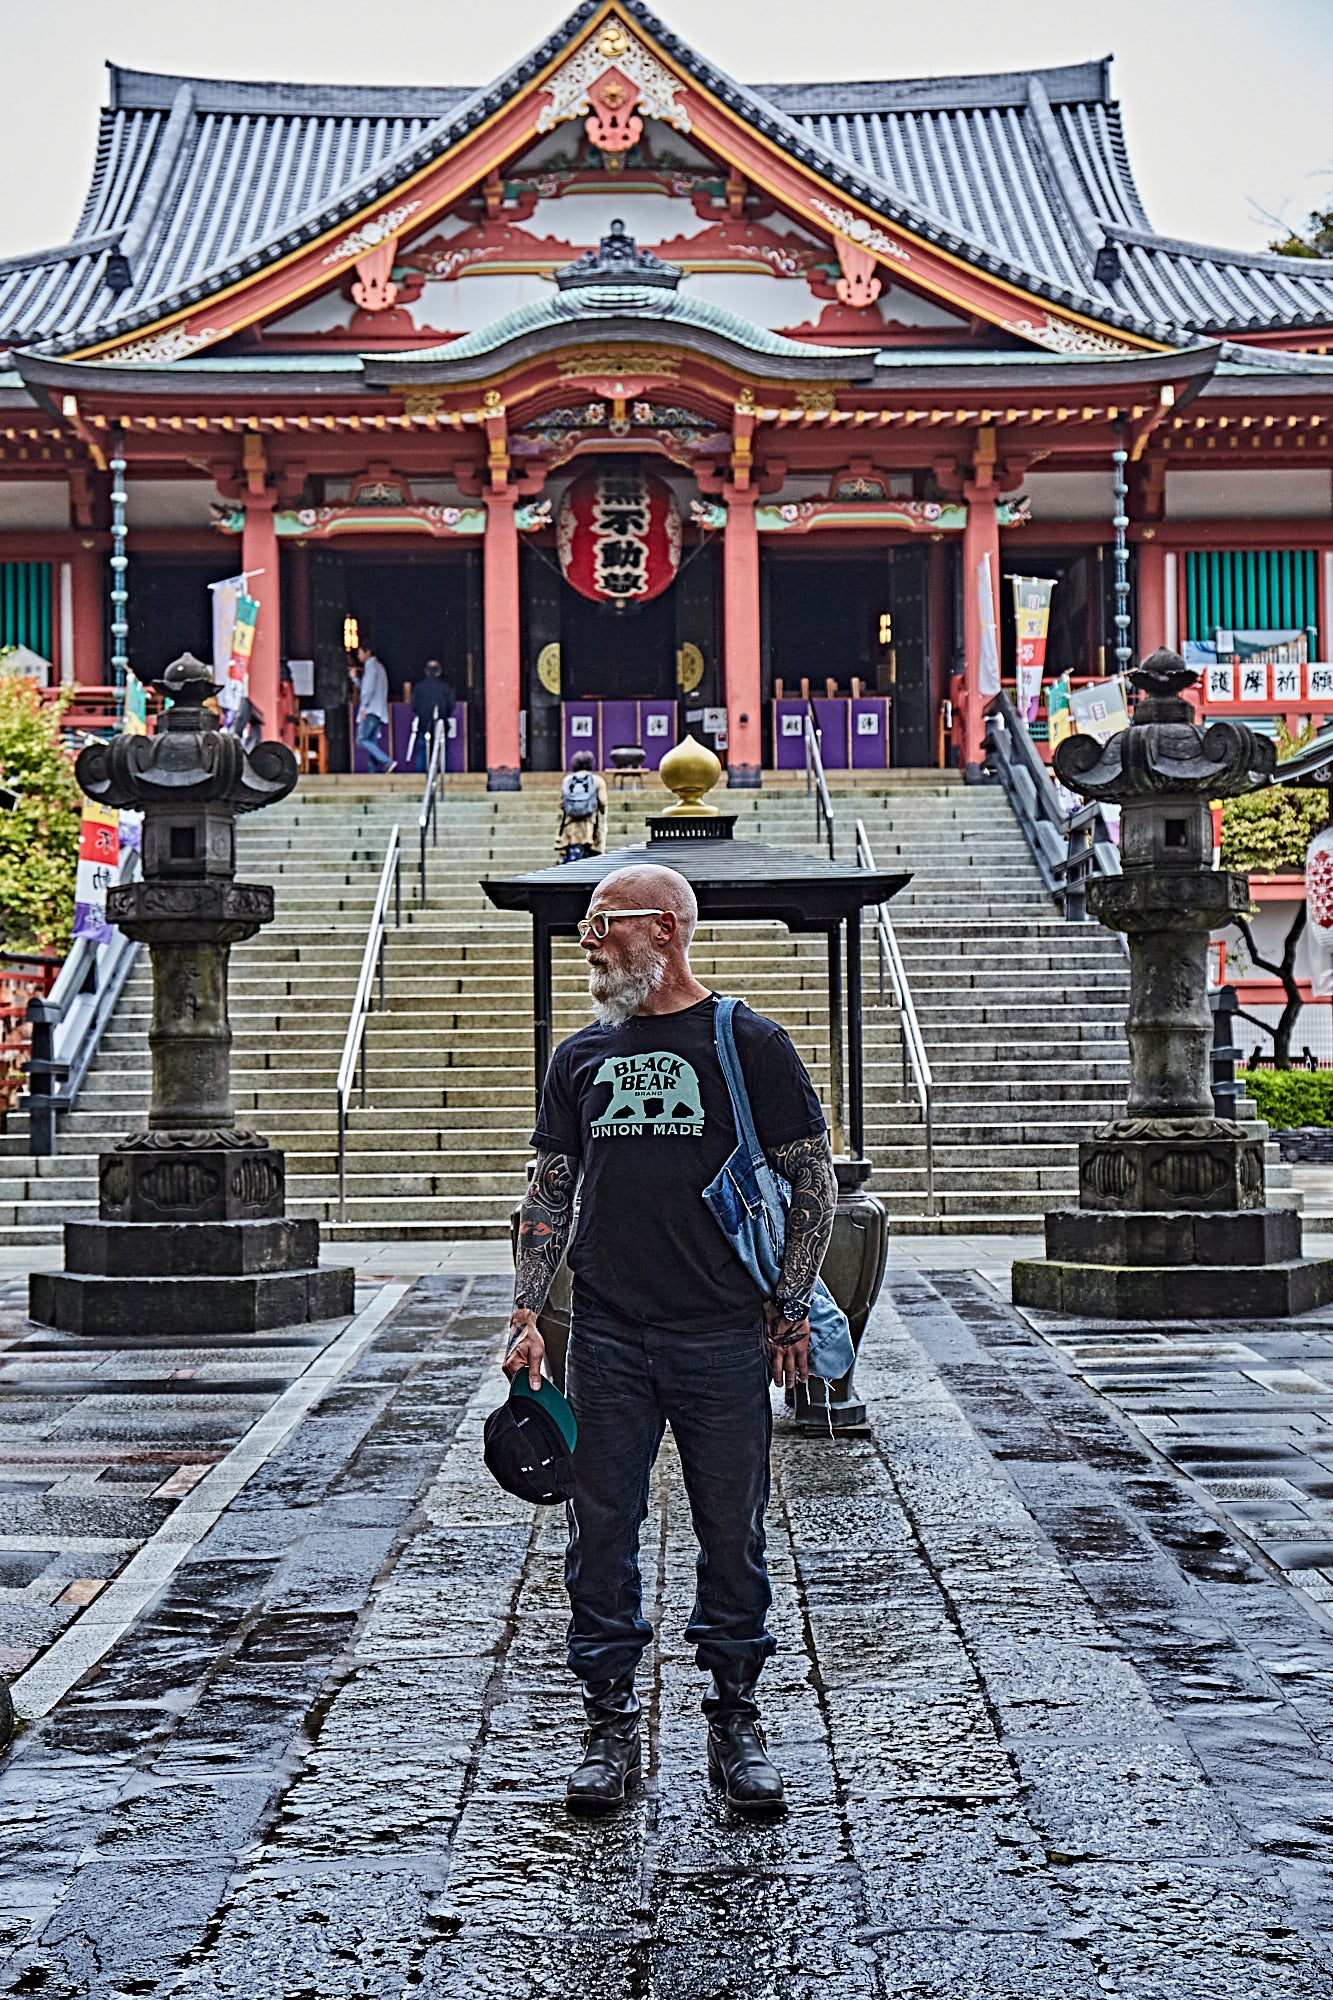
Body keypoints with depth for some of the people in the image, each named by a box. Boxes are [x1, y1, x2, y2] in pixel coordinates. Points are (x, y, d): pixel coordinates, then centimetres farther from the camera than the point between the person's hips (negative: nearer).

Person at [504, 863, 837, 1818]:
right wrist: (528, 1314, 4)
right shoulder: (582, 1057, 11)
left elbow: (814, 1183, 3)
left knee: (733, 1535, 5)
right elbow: (550, 1193, 14)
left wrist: (790, 1310, -3)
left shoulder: (750, 1046, 0)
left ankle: (736, 1721, 19)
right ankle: (612, 1725, 16)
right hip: (607, 1338, 3)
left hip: (726, 1338, -3)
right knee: (602, 1534, 5)